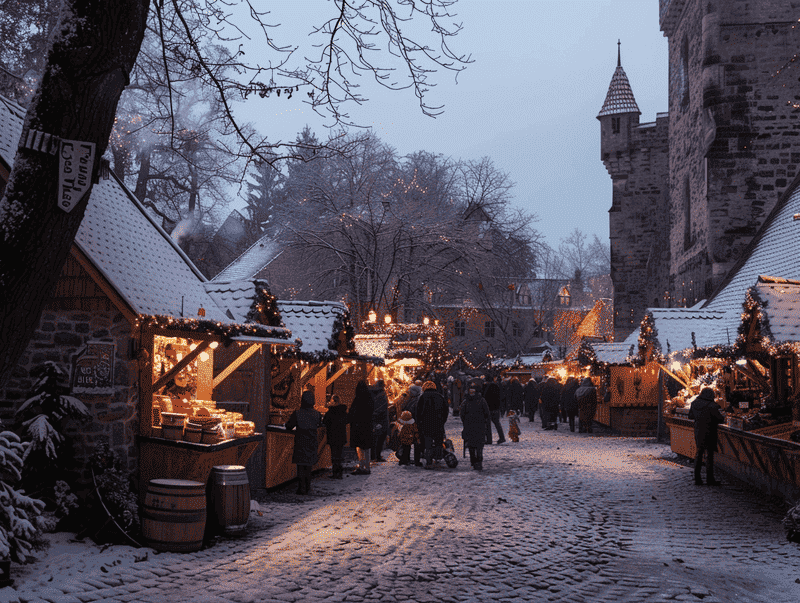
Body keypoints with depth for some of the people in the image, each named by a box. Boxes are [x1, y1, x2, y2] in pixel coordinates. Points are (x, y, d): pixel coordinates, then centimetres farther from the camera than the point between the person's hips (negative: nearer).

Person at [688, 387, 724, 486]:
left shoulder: (694, 403, -2)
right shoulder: (712, 406, -20)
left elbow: (690, 416, 12)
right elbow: (720, 419, -13)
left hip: (698, 432, 6)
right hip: (709, 433, -6)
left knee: (699, 454, 15)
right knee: (709, 455, 4)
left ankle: (697, 478, 15)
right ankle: (709, 479, 11)